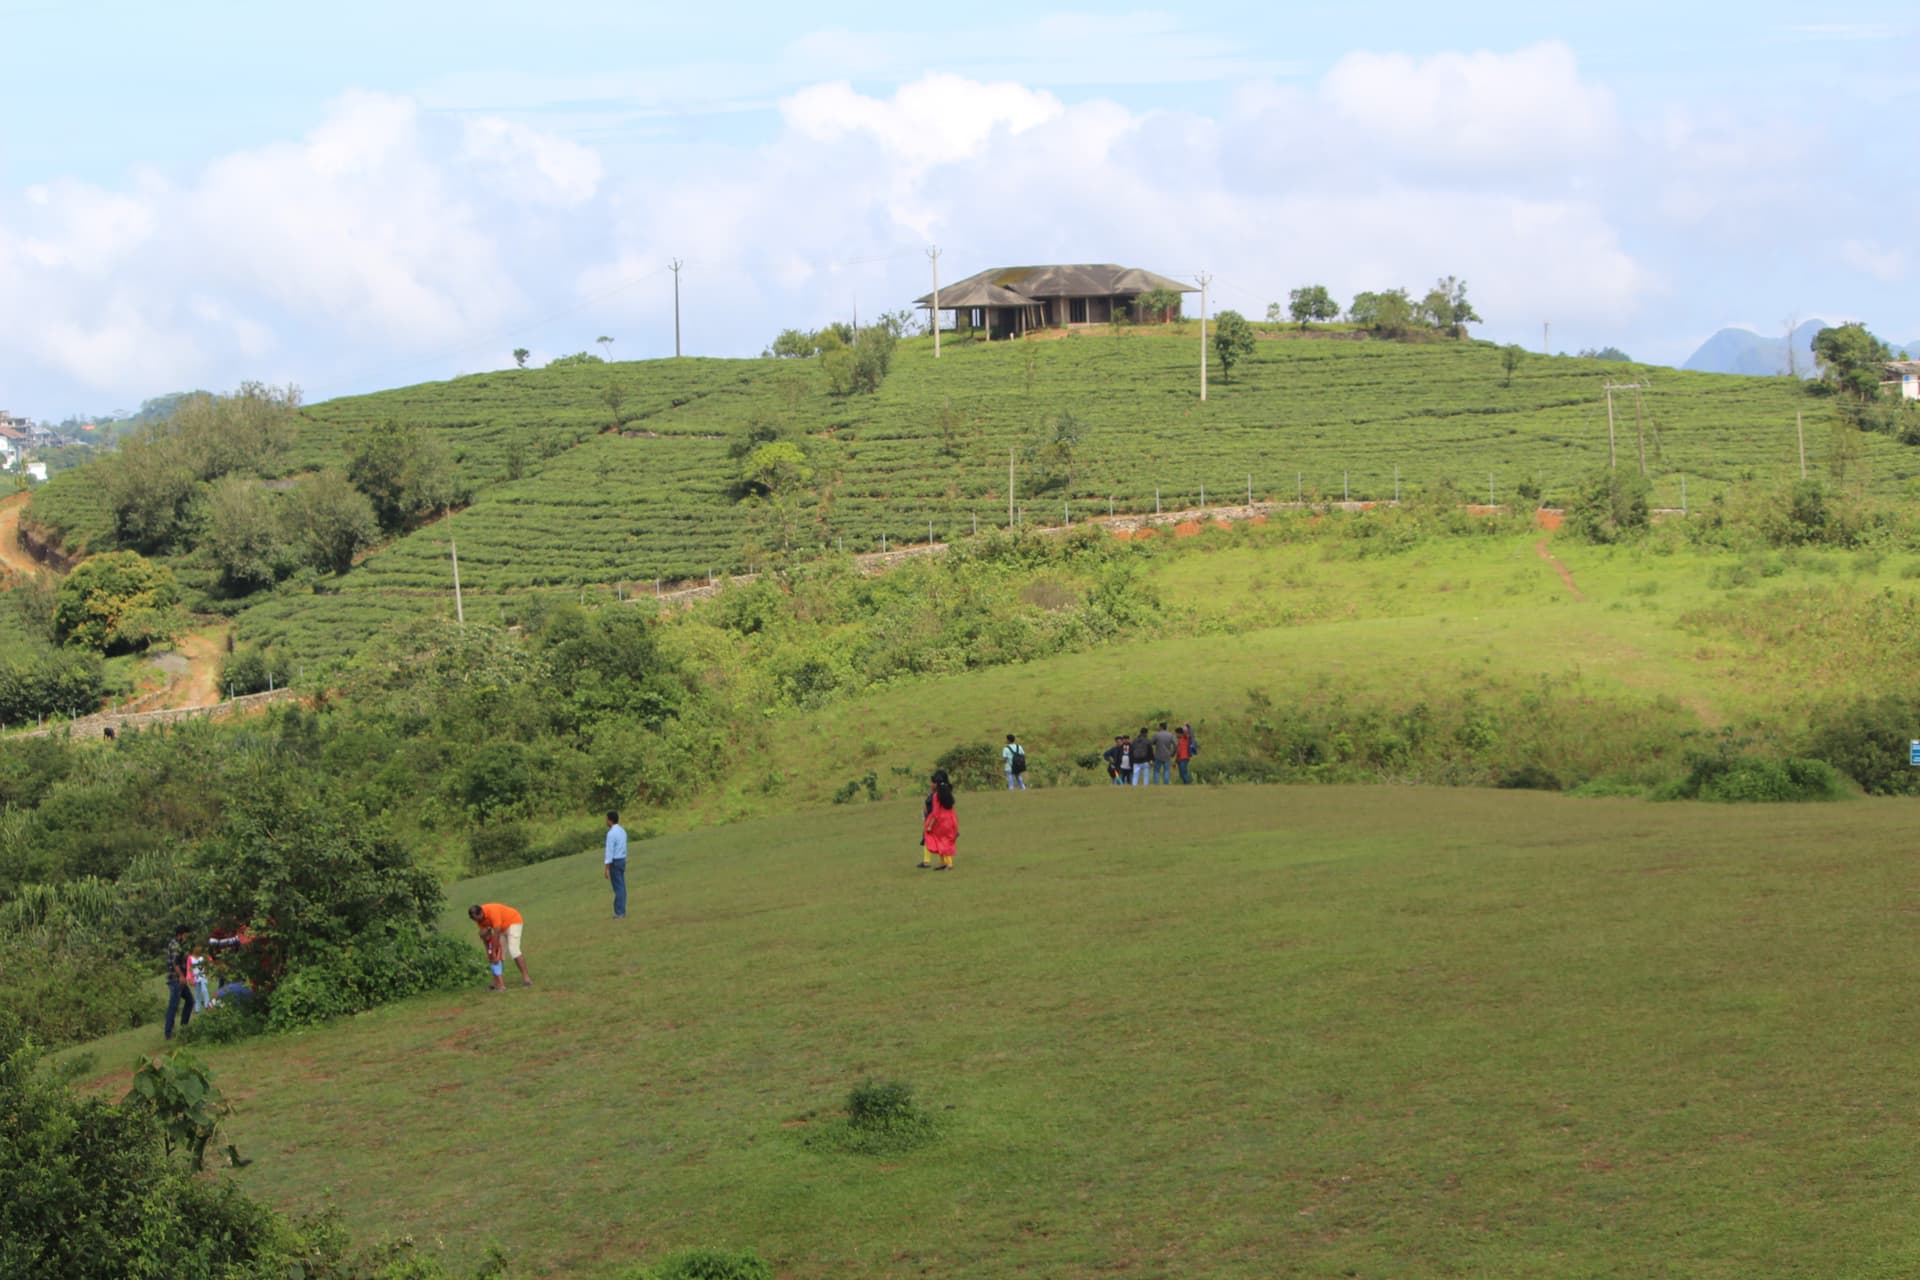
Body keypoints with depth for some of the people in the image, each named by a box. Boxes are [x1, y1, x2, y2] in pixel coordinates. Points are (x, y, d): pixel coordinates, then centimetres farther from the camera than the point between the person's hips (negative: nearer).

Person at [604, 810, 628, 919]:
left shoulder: (611, 834, -20)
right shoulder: (622, 831, 10)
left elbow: (609, 852, -21)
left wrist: (607, 869, -19)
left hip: (614, 862, -8)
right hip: (622, 861, 8)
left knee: (618, 888, -4)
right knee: (621, 887, 10)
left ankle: (619, 913, -1)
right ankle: (622, 912, 11)